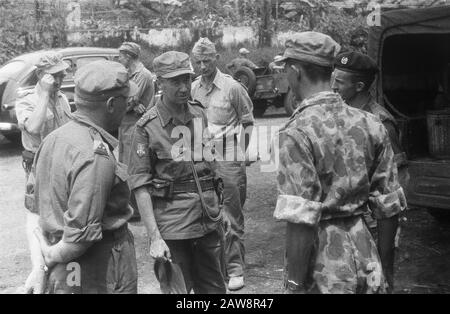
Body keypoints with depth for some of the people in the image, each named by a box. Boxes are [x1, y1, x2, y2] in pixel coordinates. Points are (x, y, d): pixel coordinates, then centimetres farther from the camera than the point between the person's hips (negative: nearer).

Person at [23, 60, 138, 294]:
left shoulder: (52, 139, 5)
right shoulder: (97, 156, -23)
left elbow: (34, 213, 6)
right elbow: (81, 236, -25)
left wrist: (39, 265, 0)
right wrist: (49, 259, -8)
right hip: (101, 278, -8)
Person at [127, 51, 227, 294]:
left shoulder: (200, 114, 6)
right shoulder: (147, 127, -10)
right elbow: (140, 185, -13)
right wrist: (154, 237, -17)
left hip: (210, 221, 5)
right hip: (172, 227, -5)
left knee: (214, 287, 16)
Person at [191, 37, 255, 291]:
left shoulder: (233, 87, -7)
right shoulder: (194, 89, 6)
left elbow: (248, 122, 1)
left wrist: (237, 153, 1)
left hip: (229, 160, -4)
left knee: (232, 217, 1)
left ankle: (235, 268, 9)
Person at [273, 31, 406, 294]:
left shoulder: (297, 133, -16)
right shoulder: (370, 124, 1)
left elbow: (301, 221, -20)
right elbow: (389, 207, 6)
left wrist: (295, 284, -14)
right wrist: (386, 268, 16)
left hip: (325, 271, -5)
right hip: (365, 255, 5)